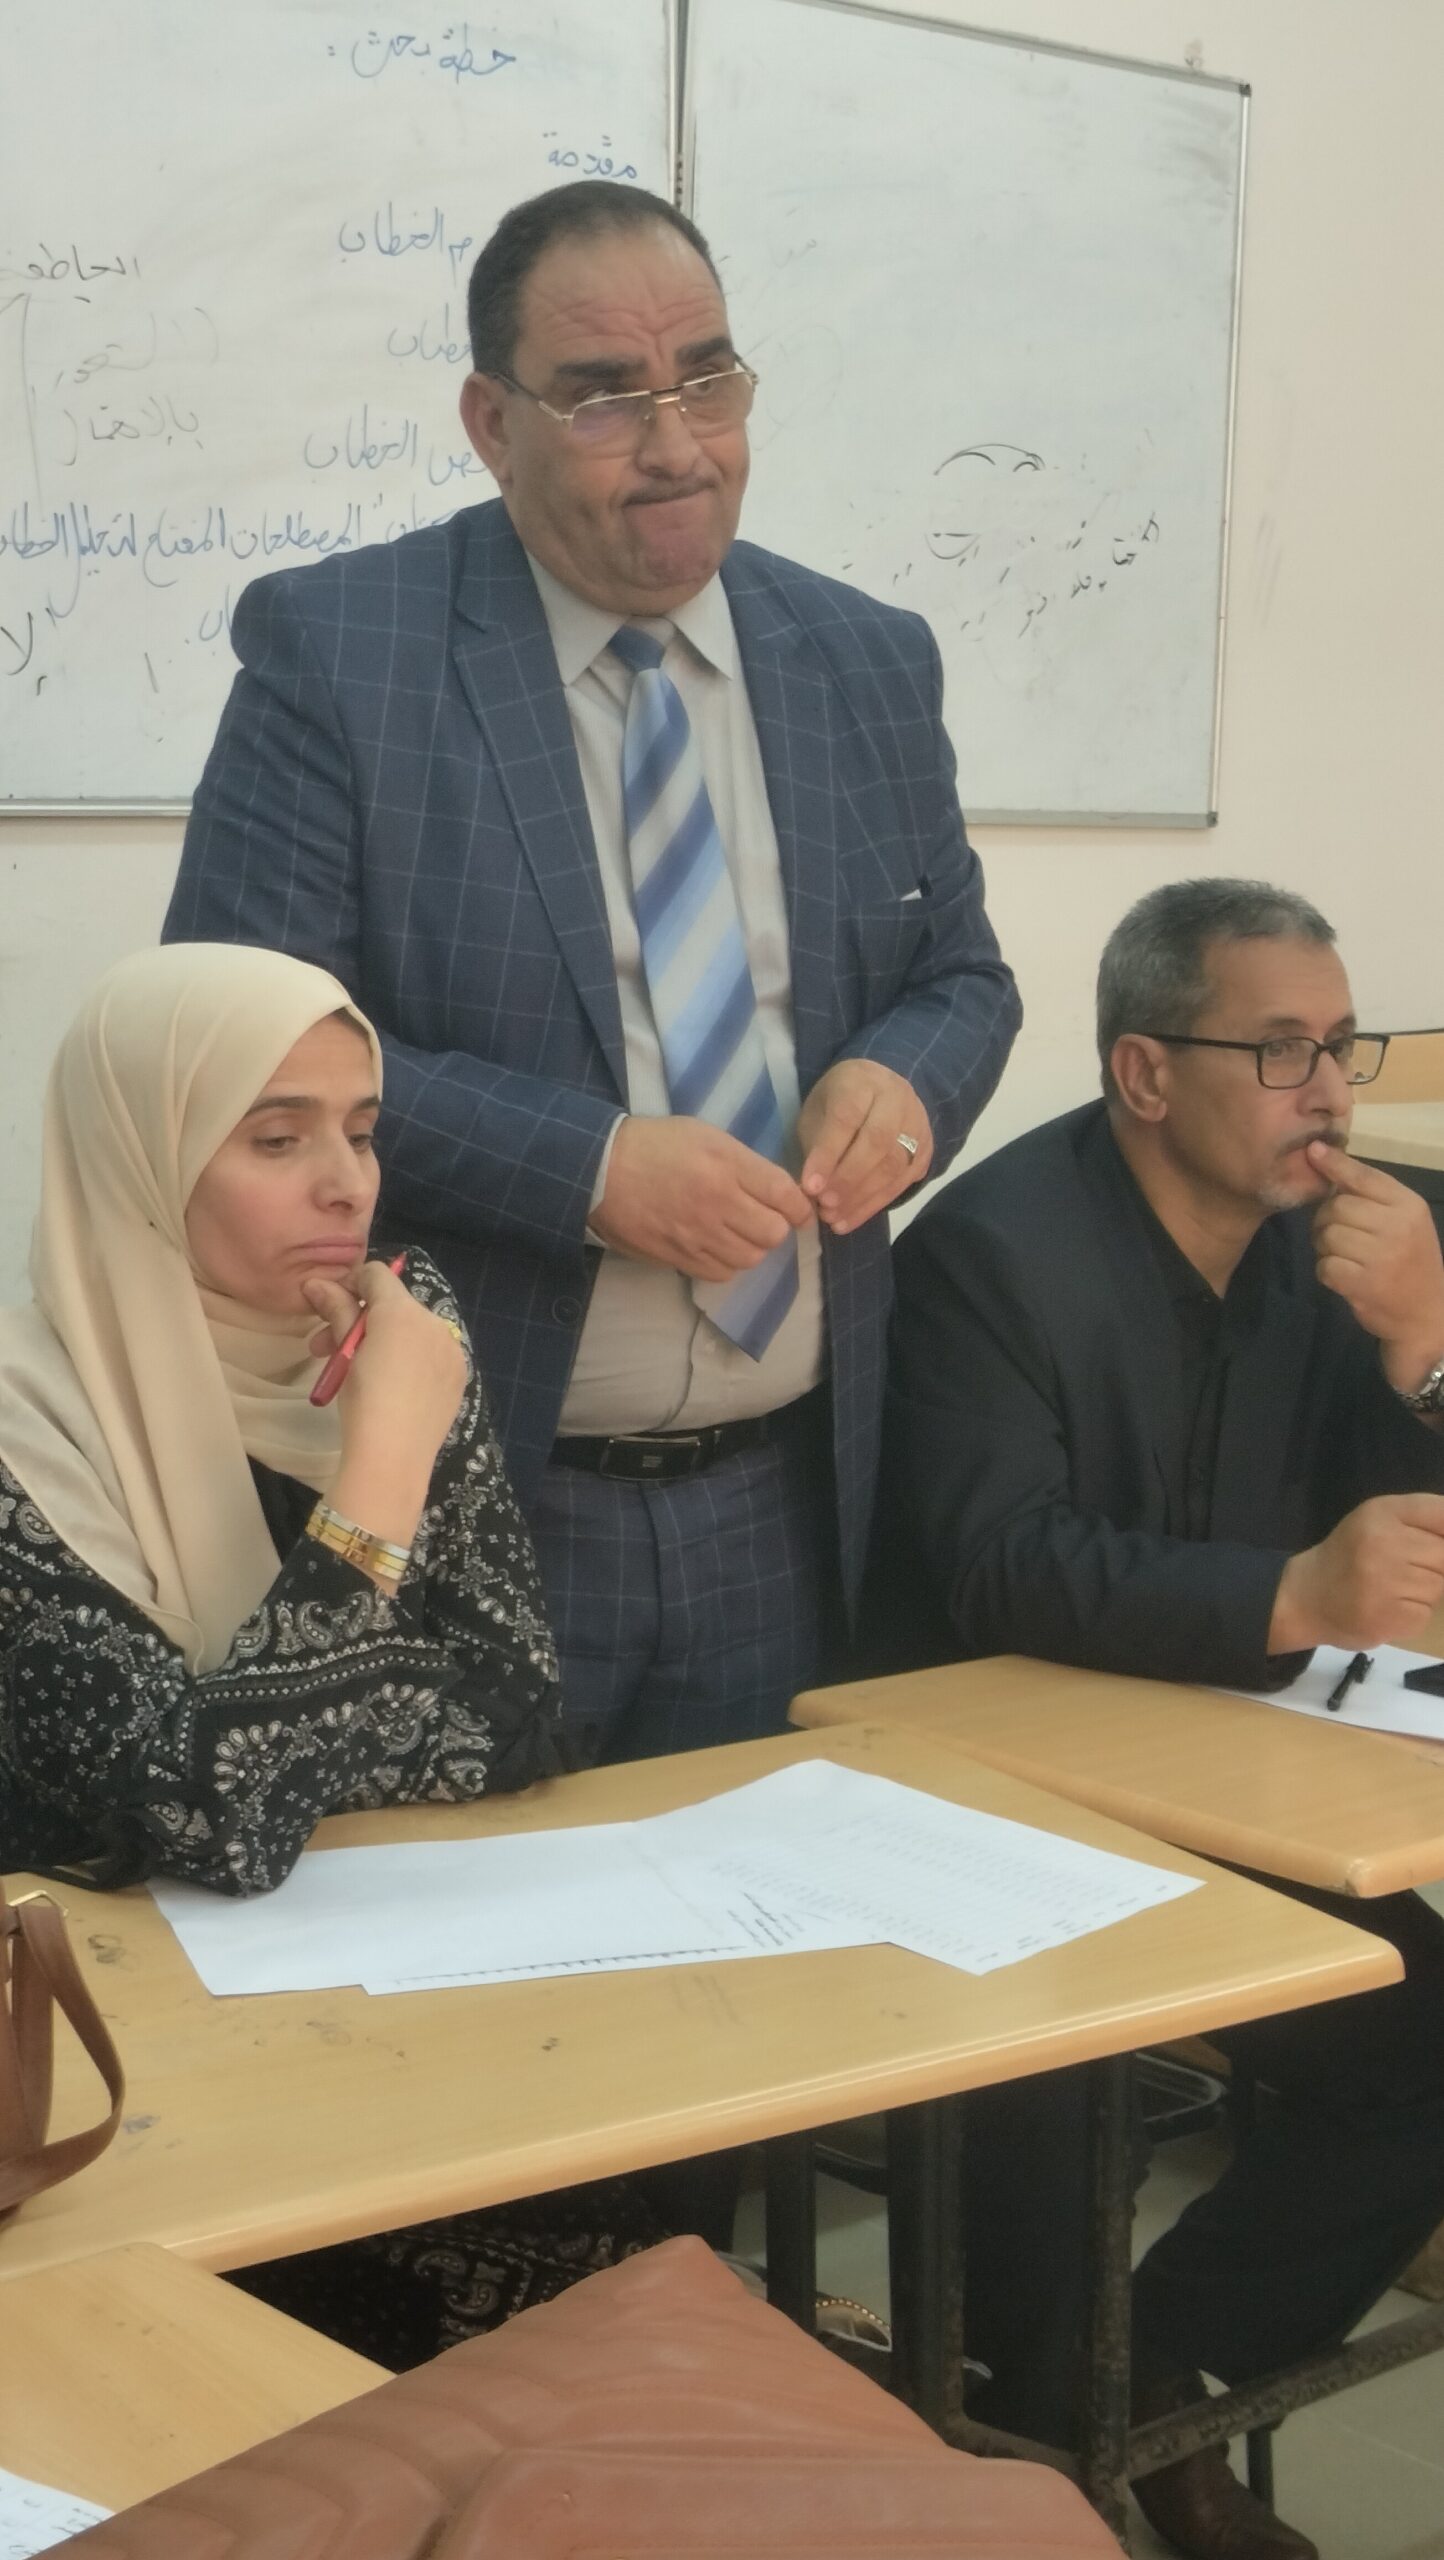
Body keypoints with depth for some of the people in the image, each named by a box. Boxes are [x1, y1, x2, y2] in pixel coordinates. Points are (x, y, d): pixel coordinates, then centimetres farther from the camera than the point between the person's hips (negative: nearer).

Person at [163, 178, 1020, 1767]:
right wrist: (586, 1166, -21)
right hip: (455, 1510, -4)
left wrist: (908, 1078, -9)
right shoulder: (334, 652, -7)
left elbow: (959, 974, 16)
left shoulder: (870, 664, 8)